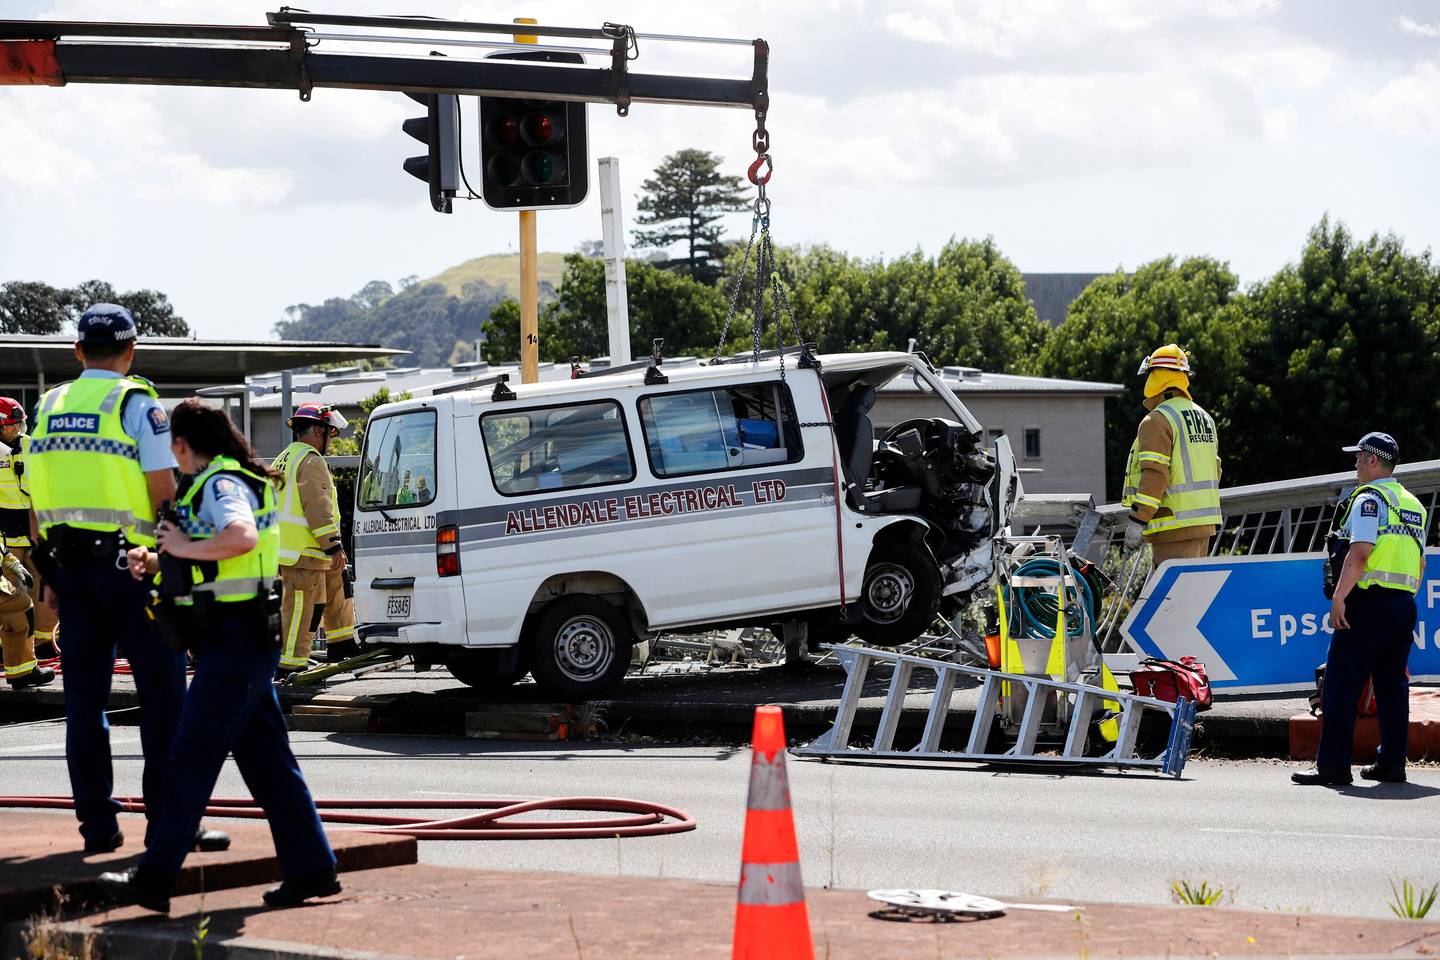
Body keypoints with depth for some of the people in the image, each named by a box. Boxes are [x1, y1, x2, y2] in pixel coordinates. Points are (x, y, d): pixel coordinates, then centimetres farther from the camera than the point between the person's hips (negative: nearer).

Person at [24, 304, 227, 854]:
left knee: (84, 700, 8)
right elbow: (163, 493, -12)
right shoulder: (138, 404, -6)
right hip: (127, 562, -5)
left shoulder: (49, 407, 11)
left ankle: (97, 825, 9)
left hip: (68, 563, 6)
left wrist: (50, 575, 17)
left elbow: (37, 501, 13)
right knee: (163, 691, 0)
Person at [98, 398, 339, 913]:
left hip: (234, 642, -10)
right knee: (266, 759, 11)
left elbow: (241, 538, -34)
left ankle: (154, 879, -4)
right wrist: (154, 561, 11)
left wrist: (183, 547, -21)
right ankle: (311, 869, 13)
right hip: (248, 639, 10)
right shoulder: (212, 483, 18)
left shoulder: (221, 483, -13)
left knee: (191, 759, -7)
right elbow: (210, 557, 27)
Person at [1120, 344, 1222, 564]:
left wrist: (1137, 521, -18)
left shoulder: (1157, 421, -12)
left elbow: (1154, 474, -20)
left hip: (1175, 525, -9)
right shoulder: (1204, 417, 17)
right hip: (1205, 521, 9)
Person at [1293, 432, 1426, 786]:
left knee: (1341, 685, -6)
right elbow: (1420, 561, 19)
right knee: (1392, 685, 11)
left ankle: (1333, 765, -10)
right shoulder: (1413, 505, 18)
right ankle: (1392, 764, 11)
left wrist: (1338, 598, -17)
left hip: (1369, 600, -8)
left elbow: (1359, 554, -18)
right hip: (1404, 604, 8)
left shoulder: (1369, 499, -8)